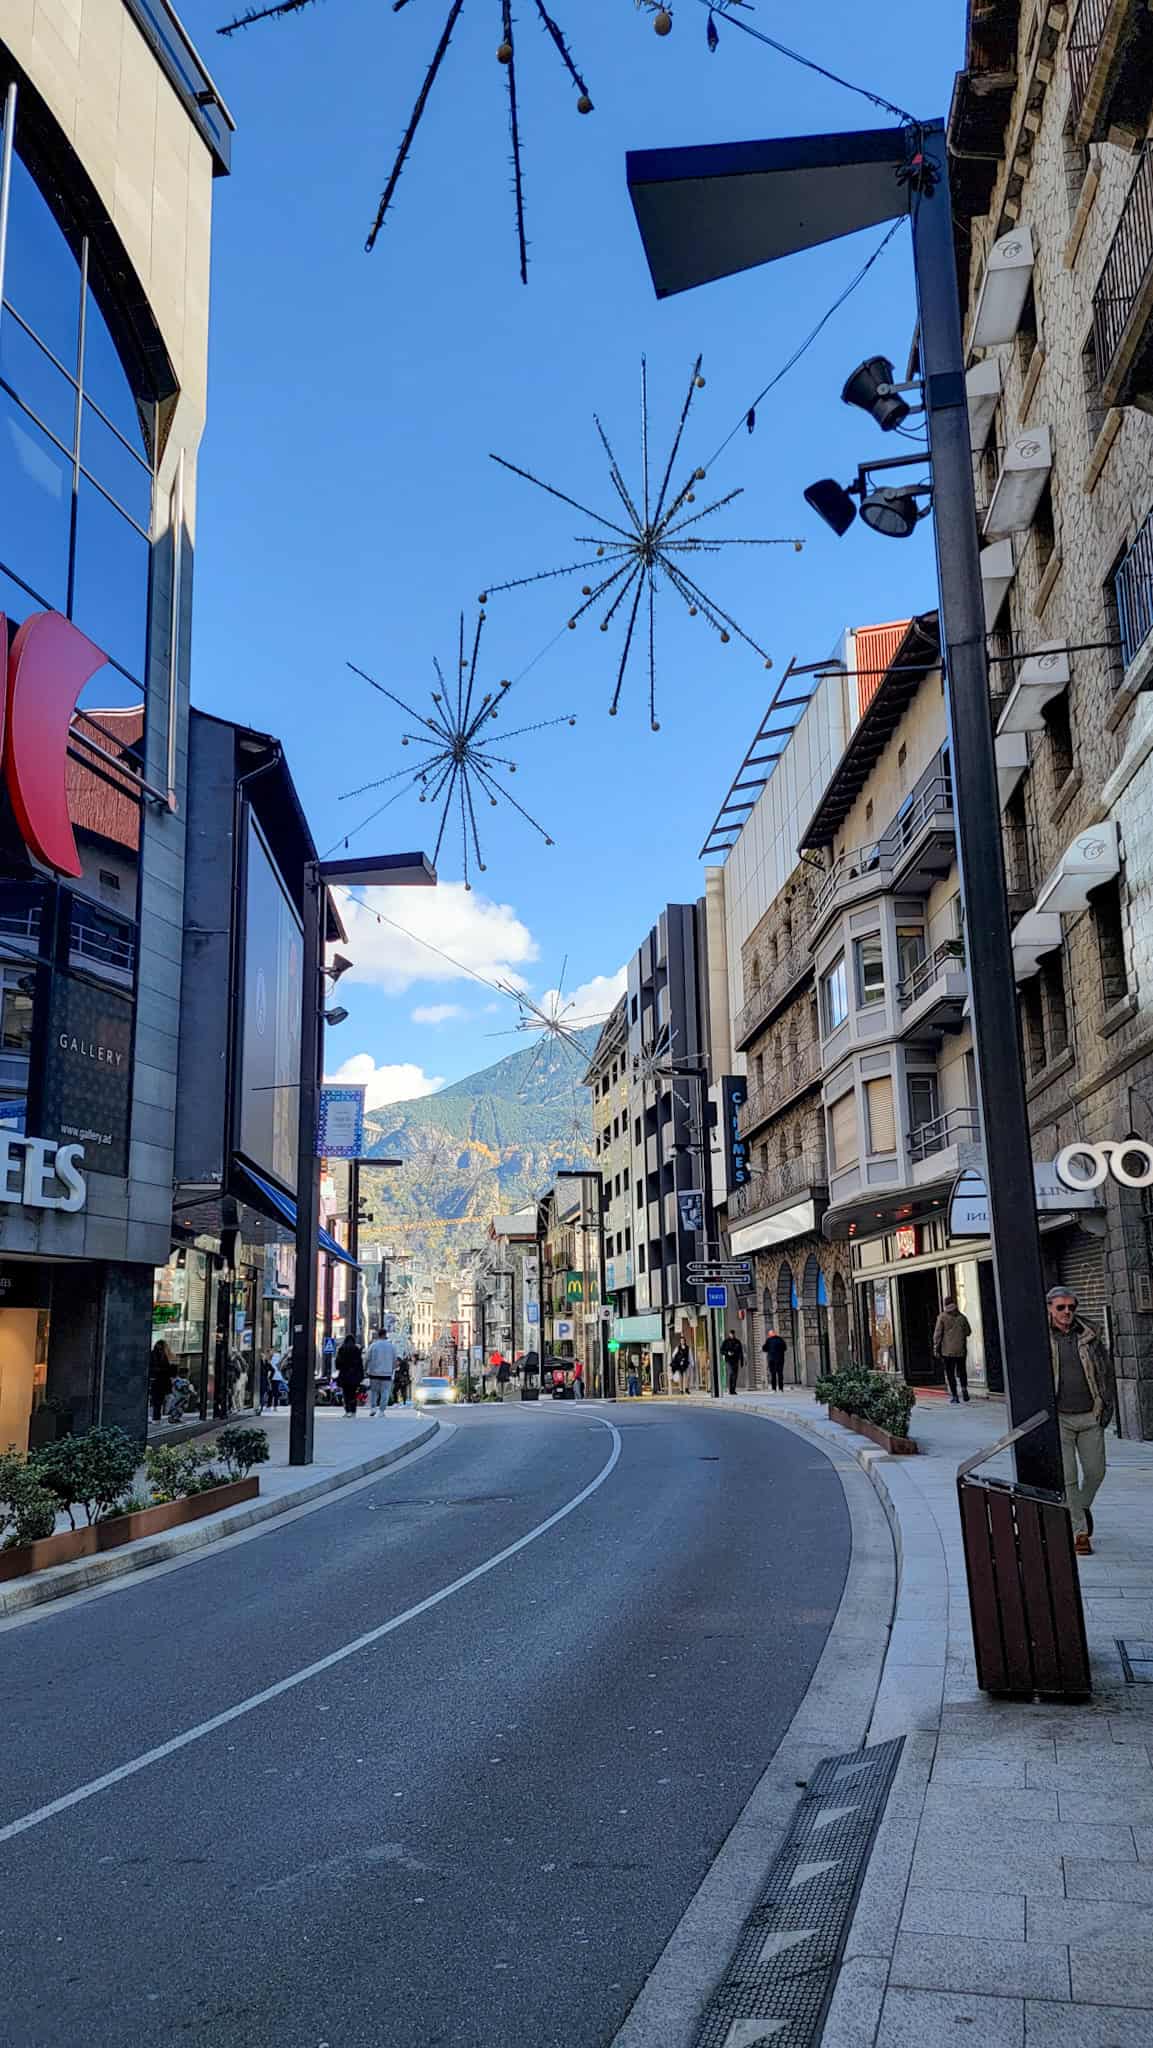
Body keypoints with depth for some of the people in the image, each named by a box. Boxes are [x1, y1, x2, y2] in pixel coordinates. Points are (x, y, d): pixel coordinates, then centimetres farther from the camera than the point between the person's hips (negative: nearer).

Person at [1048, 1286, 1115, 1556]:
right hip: (1059, 1419, -3)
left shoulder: (1089, 1336, 6)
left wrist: (1108, 1406, 7)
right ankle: (1079, 1532, 8)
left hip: (1091, 1417, 3)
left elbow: (1106, 1371, 14)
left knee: (1096, 1471, 9)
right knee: (1068, 1478, -2)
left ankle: (1083, 1506, 39)